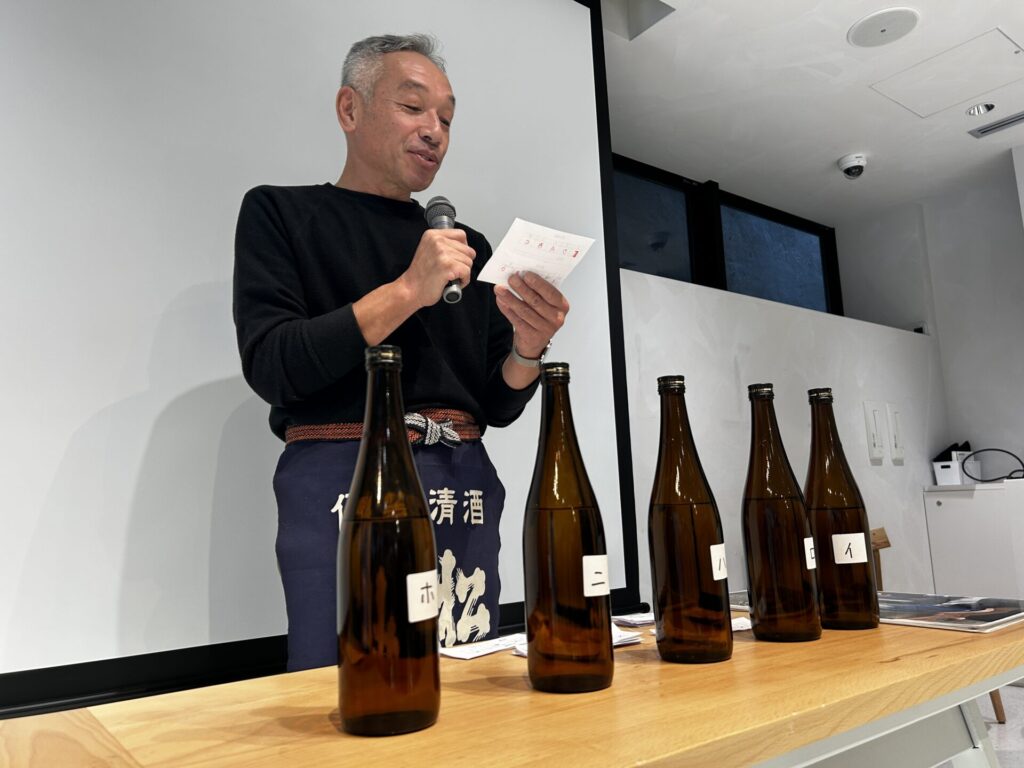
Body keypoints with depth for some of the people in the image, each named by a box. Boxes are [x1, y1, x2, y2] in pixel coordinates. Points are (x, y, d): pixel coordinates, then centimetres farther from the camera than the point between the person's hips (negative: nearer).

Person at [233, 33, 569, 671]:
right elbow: (271, 368, -9)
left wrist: (528, 349, -9)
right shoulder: (281, 213, 5)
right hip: (343, 481, -3)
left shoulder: (467, 246, 15)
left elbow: (497, 406, 13)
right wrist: (407, 291, -15)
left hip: (464, 489, 4)